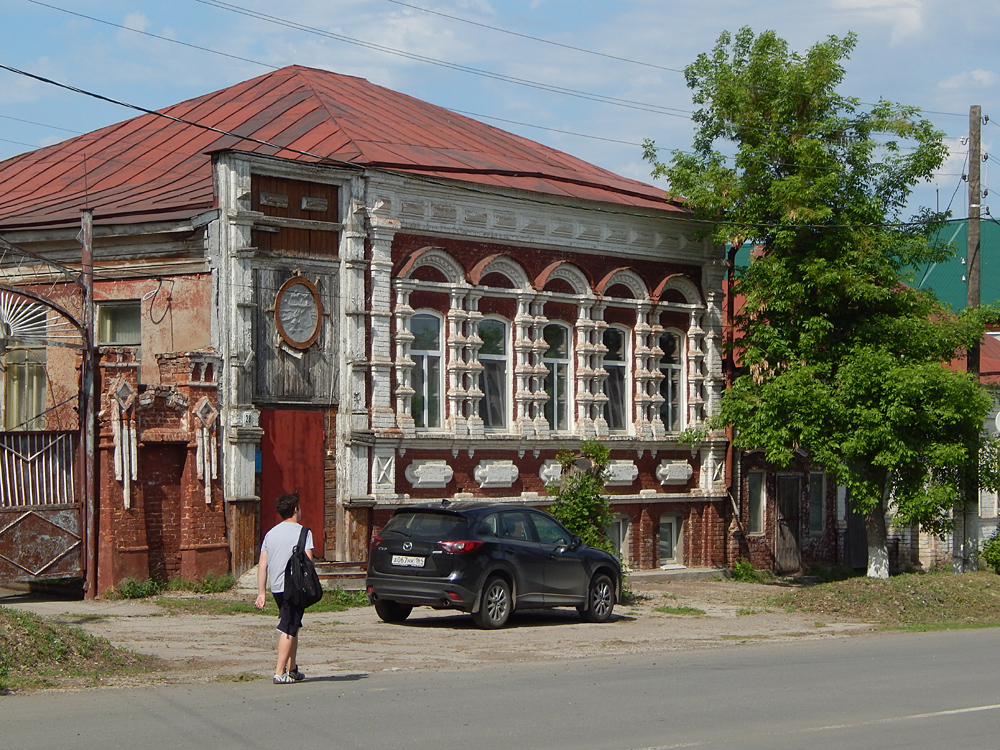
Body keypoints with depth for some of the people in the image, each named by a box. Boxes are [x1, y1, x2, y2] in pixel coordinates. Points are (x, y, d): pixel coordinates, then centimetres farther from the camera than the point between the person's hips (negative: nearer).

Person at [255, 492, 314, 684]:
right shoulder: (302, 532, -5)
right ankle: (280, 672, -13)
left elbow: (262, 565, 7)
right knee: (288, 630, -7)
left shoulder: (270, 534, 11)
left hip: (276, 588, 6)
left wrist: (261, 592, 8)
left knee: (292, 626, 20)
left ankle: (292, 669, 23)